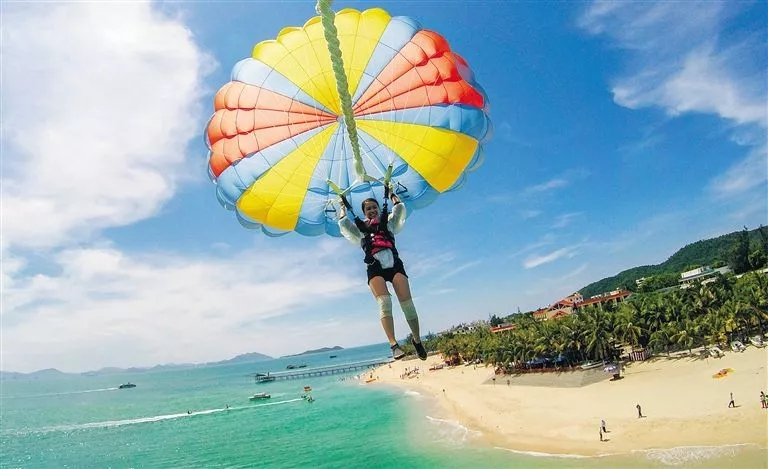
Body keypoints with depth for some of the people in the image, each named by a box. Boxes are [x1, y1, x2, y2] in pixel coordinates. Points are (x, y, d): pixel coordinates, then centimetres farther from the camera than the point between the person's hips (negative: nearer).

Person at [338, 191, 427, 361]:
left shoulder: (389, 223, 25)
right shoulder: (359, 228, 24)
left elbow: (400, 210, 19)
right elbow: (343, 224, 16)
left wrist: (392, 195, 33)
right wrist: (343, 207, 30)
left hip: (394, 264, 1)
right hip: (375, 268, -1)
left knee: (407, 303, -11)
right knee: (384, 302, -24)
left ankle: (417, 340, 8)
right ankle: (394, 344, -31)